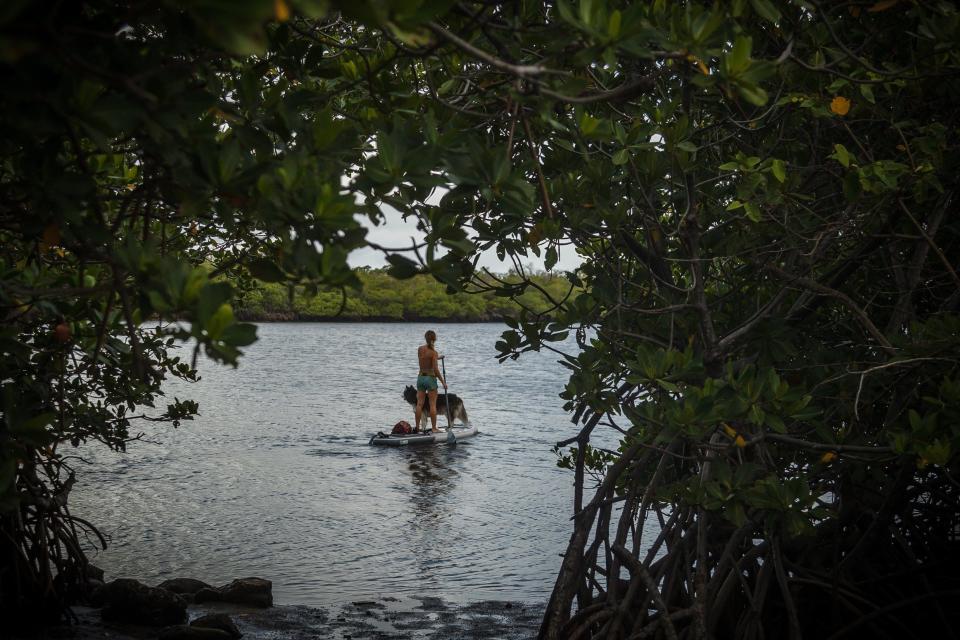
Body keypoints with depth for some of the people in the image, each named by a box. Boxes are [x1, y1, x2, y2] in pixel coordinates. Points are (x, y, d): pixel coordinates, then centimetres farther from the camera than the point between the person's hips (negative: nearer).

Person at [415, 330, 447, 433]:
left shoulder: (420, 349, 1)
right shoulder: (434, 352, -14)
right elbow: (435, 369, -16)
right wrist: (443, 381, -8)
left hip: (421, 377, 5)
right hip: (431, 378, -5)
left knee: (419, 404, 9)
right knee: (433, 404, 1)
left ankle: (417, 427, 12)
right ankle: (434, 428, 3)